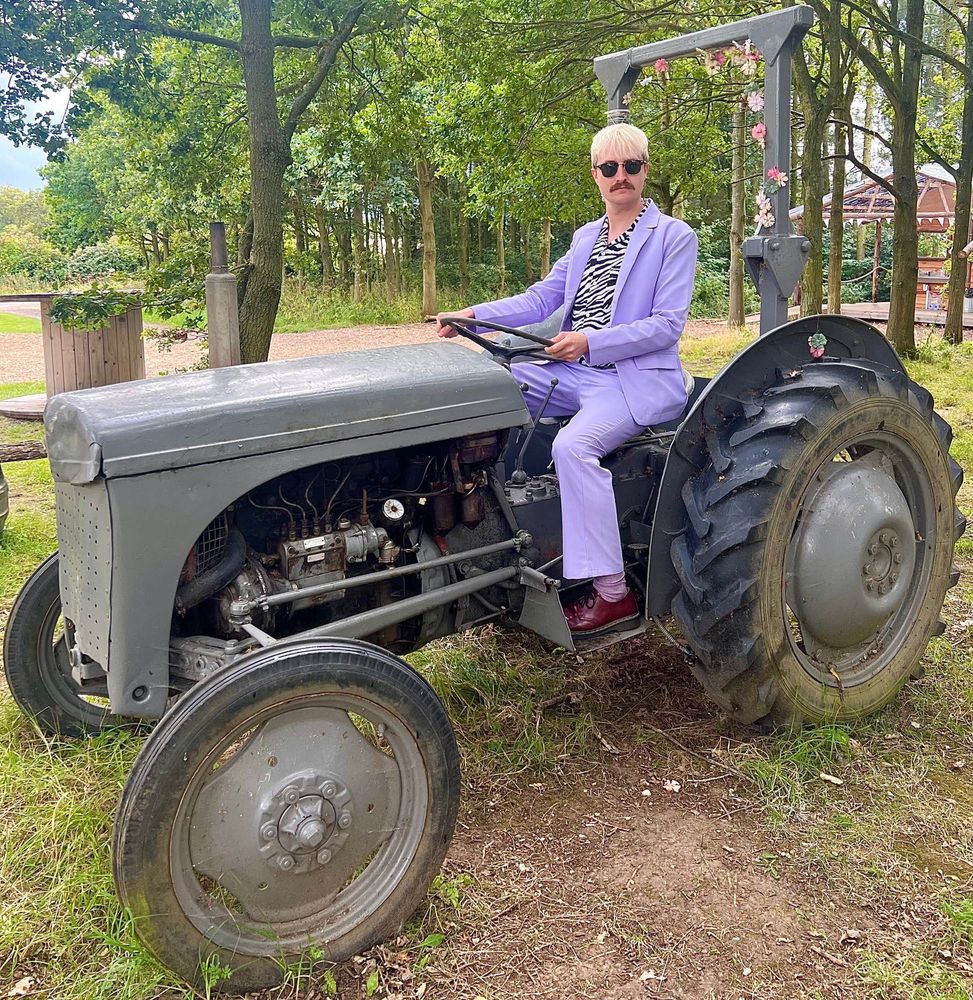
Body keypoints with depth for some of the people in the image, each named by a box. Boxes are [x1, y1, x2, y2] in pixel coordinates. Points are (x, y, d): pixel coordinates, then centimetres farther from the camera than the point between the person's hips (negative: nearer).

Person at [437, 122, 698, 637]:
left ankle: (613, 594, -27)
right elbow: (541, 297, 12)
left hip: (639, 378, -7)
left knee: (574, 444, -34)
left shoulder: (674, 236, -1)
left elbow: (666, 324, -10)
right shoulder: (585, 237, 19)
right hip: (574, 373, 7)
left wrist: (590, 342, -22)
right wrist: (473, 315, -3)